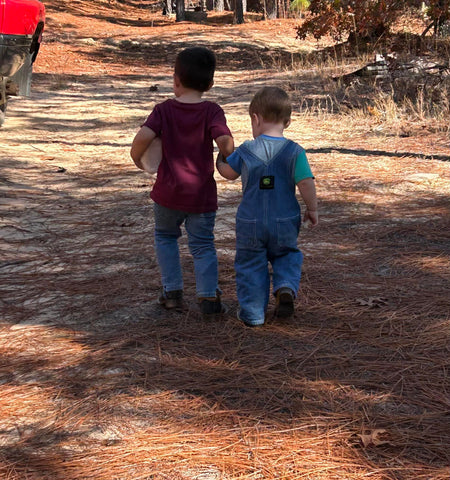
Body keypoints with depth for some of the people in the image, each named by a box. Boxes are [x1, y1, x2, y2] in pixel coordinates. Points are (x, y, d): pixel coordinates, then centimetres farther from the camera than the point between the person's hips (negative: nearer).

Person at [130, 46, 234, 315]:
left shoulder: (164, 110, -5)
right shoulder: (212, 111, -7)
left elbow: (143, 137, -20)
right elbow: (225, 142, -22)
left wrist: (139, 160, -1)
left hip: (168, 192, 1)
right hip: (202, 195, 0)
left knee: (165, 237, 23)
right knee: (203, 245, 12)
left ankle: (173, 291, 20)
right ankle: (209, 296, 1)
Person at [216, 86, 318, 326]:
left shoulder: (246, 151, -8)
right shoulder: (294, 151, -10)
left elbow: (229, 172, 6)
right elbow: (306, 183, -14)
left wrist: (220, 160, 29)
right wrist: (312, 209, 1)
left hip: (250, 223, -1)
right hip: (285, 223, 1)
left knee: (250, 264, 13)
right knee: (287, 256, 23)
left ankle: (253, 313, 15)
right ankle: (286, 287, -3)